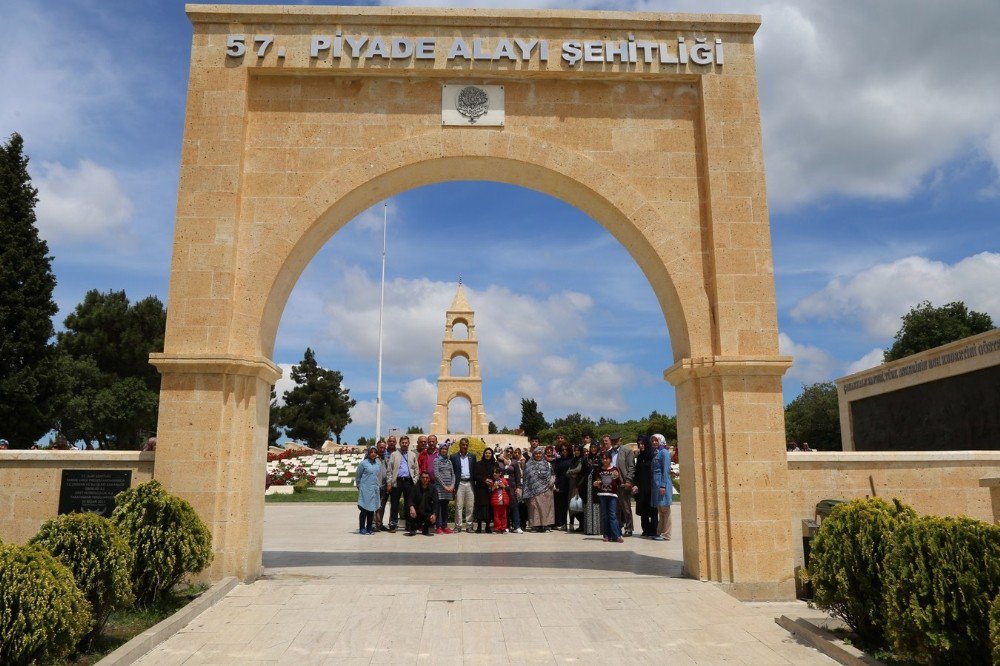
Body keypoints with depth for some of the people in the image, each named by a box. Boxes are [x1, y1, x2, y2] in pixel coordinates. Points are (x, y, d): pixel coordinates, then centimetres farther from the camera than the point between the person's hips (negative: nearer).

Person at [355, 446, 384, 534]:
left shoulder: (378, 463, 8)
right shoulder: (363, 463, -5)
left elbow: (382, 476, 18)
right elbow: (357, 476, 3)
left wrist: (379, 486, 15)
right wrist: (360, 487, 7)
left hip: (375, 490, 4)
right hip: (365, 490, -4)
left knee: (372, 510, 8)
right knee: (364, 509, -3)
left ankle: (369, 528, 17)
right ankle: (362, 528, 4)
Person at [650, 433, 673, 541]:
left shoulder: (664, 453, -8)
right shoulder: (657, 453, 17)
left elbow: (666, 470, -14)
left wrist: (663, 485, -20)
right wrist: (657, 485, 15)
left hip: (662, 484, -9)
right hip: (656, 484, 9)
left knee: (664, 509, -4)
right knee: (660, 510, 13)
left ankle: (665, 535, -1)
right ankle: (660, 532, 18)